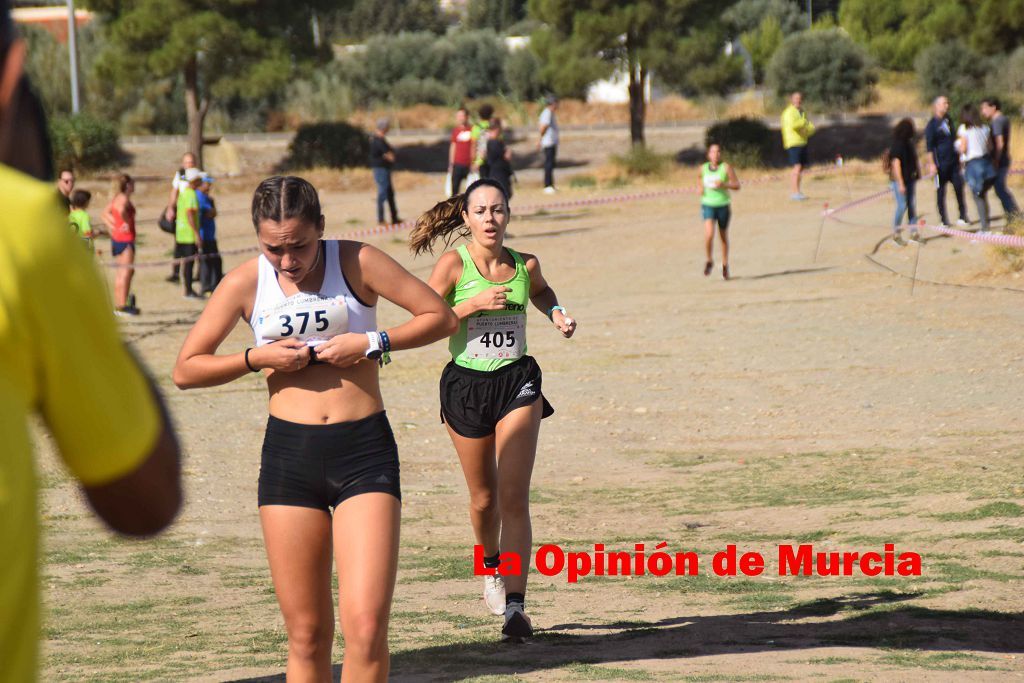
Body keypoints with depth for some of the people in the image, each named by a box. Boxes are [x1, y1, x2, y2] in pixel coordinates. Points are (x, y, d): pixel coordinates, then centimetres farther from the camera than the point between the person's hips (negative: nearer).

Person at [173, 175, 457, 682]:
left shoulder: (356, 263, -2)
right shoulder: (246, 283, 2)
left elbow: (441, 317, 2)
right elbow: (185, 370, 6)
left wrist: (371, 343, -11)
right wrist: (257, 358, -8)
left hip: (365, 451, -2)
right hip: (289, 453, 2)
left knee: (366, 627, -14)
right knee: (306, 635, 5)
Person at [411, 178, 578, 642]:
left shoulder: (525, 265, 0)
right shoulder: (454, 264, -10)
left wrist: (558, 315, 5)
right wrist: (476, 303, -22)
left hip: (517, 383, 1)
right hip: (466, 385, 0)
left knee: (514, 497, -12)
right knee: (484, 499, 15)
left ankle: (515, 605, -15)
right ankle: (491, 566, 47)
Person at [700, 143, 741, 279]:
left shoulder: (726, 167, -5)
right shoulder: (703, 168, 5)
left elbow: (737, 185, -6)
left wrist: (724, 185, -23)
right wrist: (700, 189, 2)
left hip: (723, 205, -1)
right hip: (708, 205, 1)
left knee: (723, 236, 11)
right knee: (709, 233, -18)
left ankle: (725, 265, 27)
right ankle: (709, 261, 3)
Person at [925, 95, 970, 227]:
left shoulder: (948, 120, 13)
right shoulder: (932, 124, -8)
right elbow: (929, 146, -10)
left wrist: (958, 156, 23)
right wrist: (932, 164, -16)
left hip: (953, 160, 6)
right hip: (941, 161, -6)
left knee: (959, 187, 3)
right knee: (941, 191, 1)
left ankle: (962, 217, 11)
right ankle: (943, 220, 6)